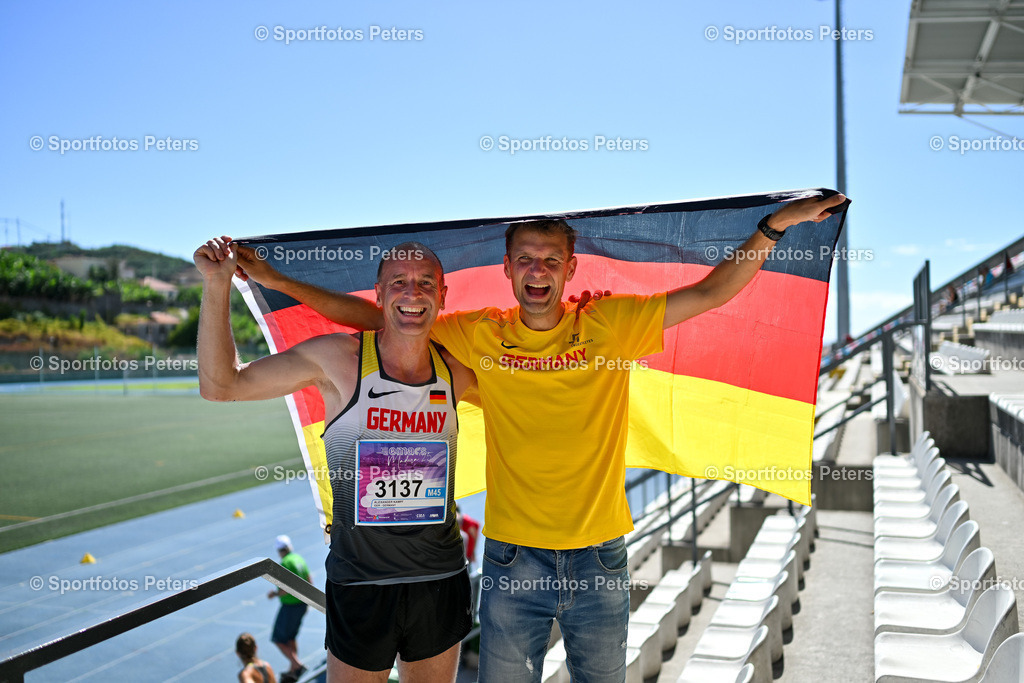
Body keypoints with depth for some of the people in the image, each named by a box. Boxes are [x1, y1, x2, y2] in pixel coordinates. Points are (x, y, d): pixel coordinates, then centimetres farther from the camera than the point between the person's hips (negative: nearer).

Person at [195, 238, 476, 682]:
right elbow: (219, 385, -5)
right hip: (359, 583, -3)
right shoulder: (336, 358, -9)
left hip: (440, 581, 3)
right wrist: (217, 285, -13)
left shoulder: (455, 370, -1)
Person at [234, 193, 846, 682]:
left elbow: (711, 293, -4)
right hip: (513, 555, 0)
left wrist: (778, 222, -14)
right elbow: (374, 317, 3)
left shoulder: (610, 324, -2)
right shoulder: (482, 336, 0)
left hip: (600, 554, 0)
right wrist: (276, 279, 0)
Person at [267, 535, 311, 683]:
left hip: (290, 606, -9)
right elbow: (310, 582, 11)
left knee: (279, 640, 2)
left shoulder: (285, 563, -21)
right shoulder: (299, 559, 6)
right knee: (290, 638, 20)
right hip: (302, 604, 9)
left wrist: (275, 594, -9)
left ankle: (298, 666, -7)